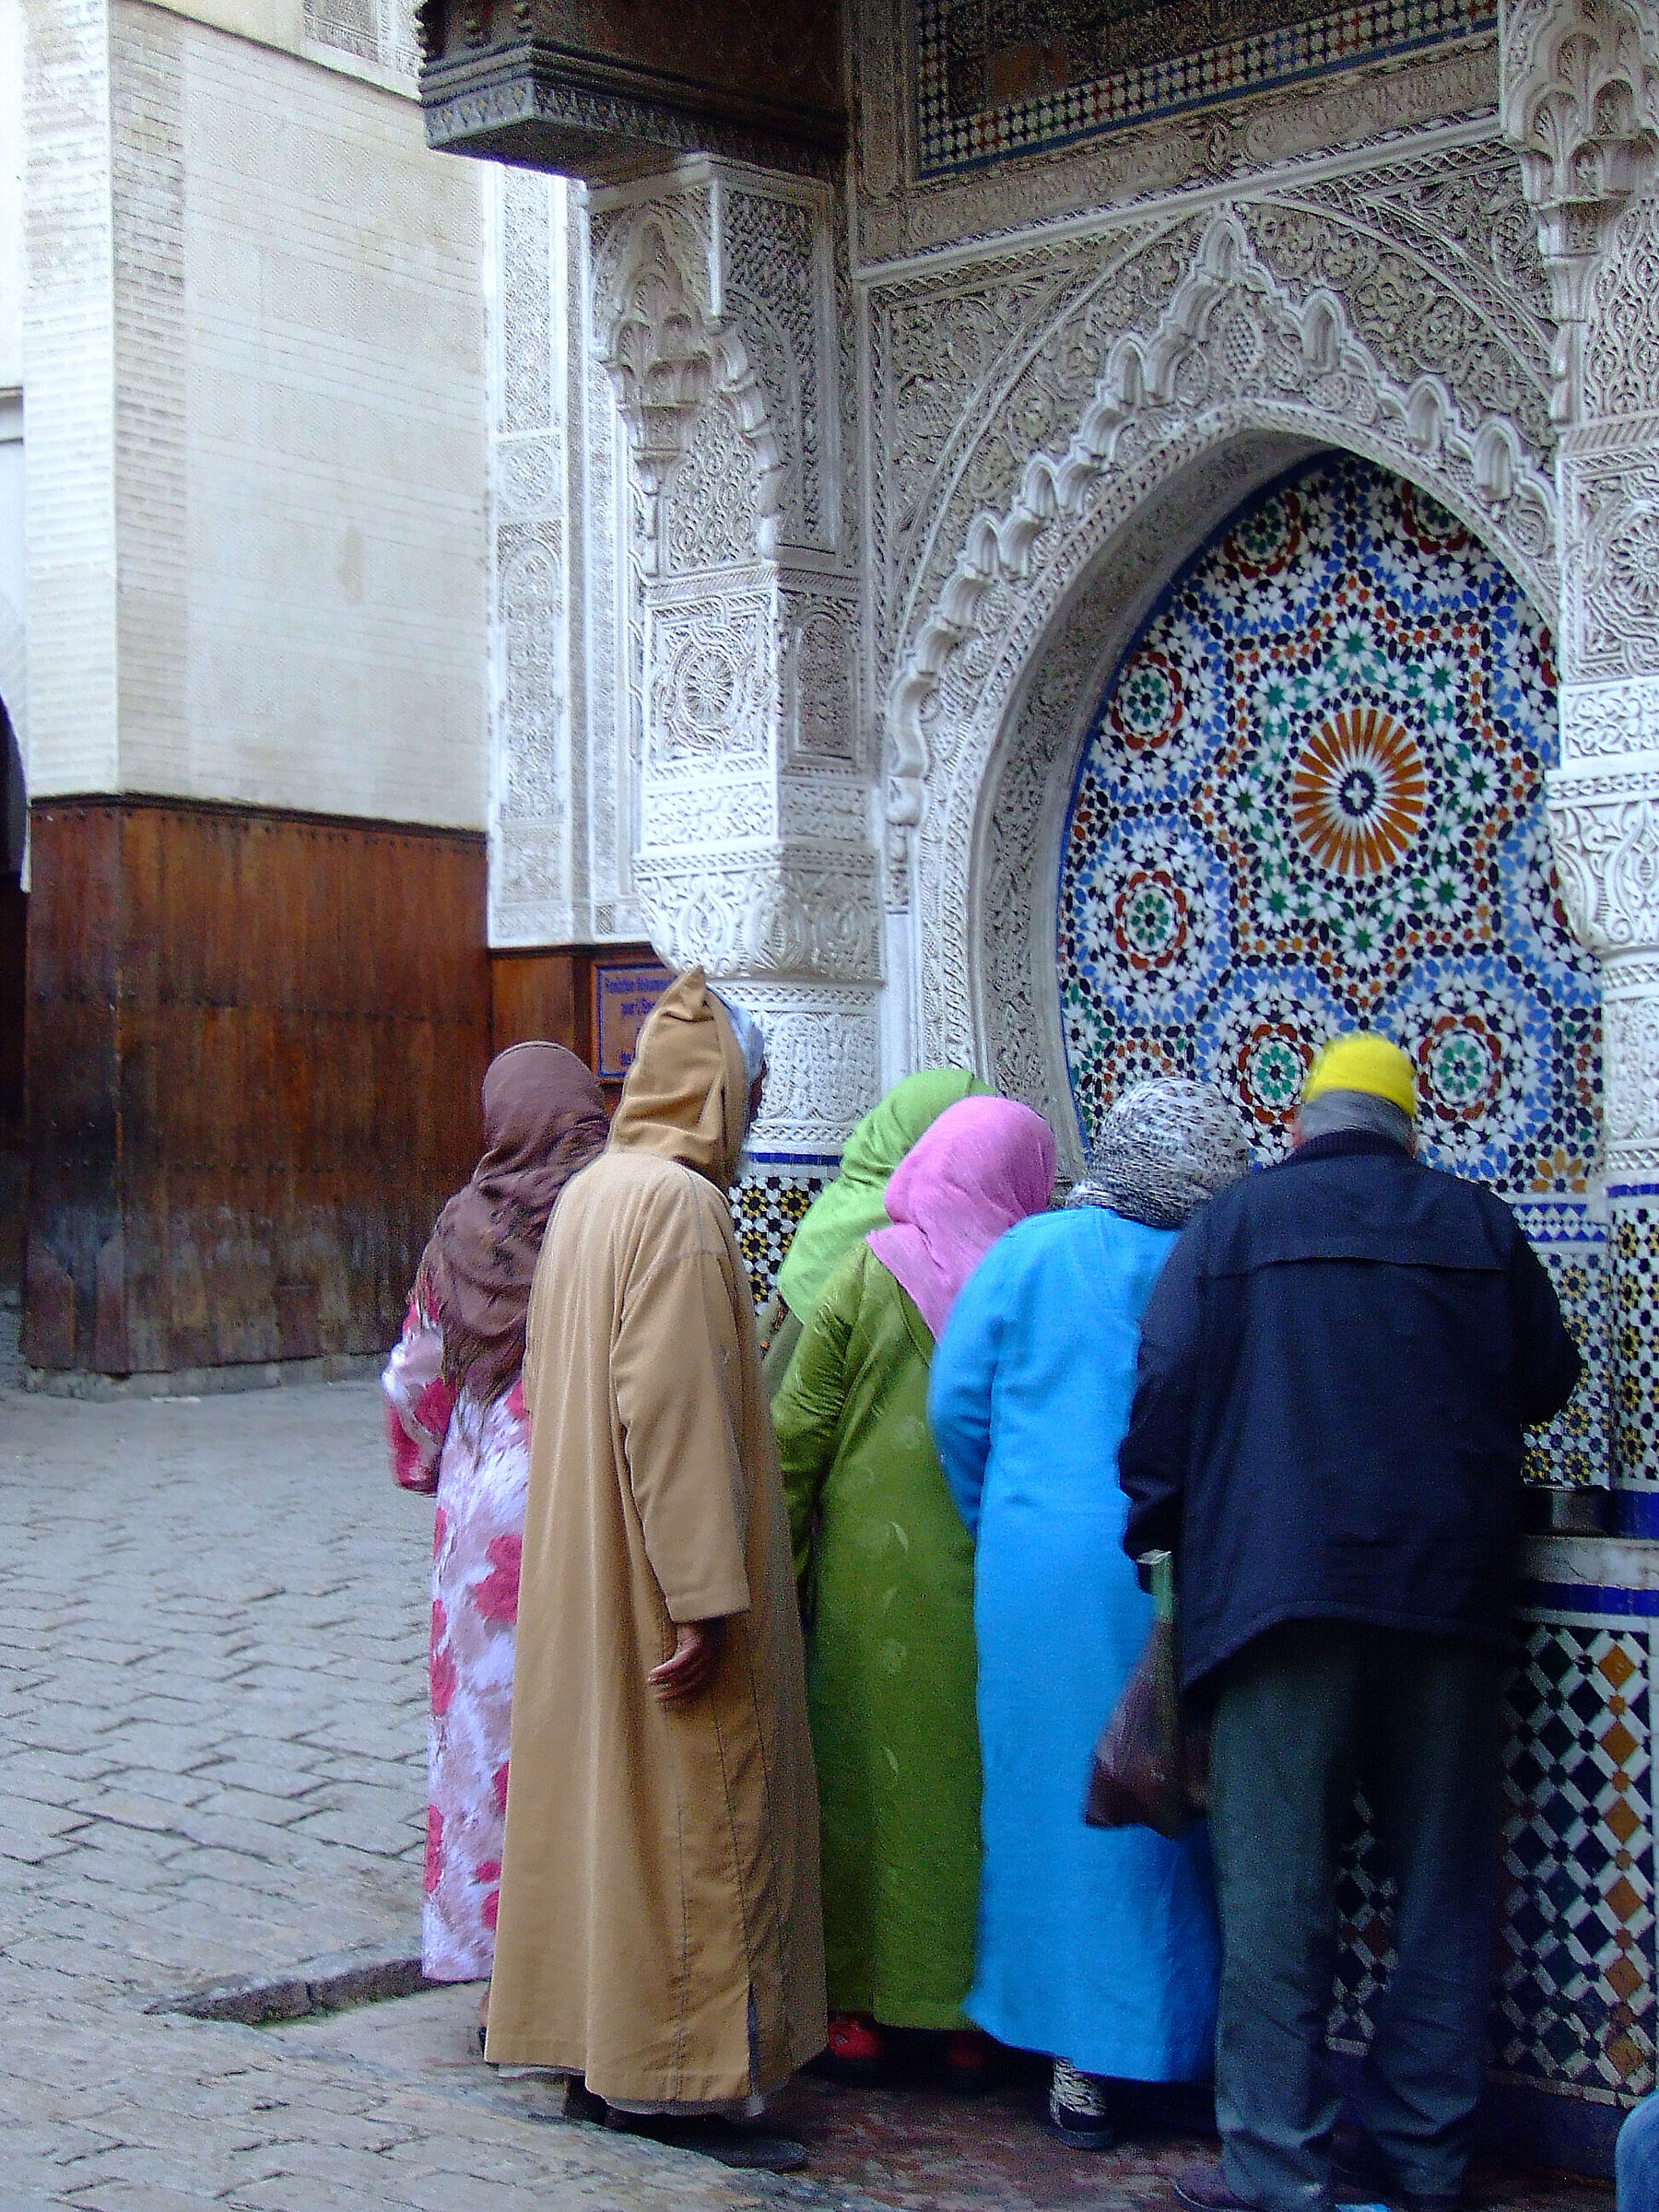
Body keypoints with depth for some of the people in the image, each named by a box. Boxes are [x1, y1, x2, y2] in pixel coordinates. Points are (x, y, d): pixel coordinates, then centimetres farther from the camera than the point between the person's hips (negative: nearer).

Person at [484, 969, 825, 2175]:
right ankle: (680, 2075, 6)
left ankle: (600, 2032, 25)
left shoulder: (591, 1193, 10)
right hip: (663, 1569, -9)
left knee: (607, 1789, 15)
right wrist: (705, 1600, -22)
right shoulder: (679, 1203, -17)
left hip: (585, 1570, 9)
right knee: (689, 1805, -1)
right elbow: (673, 1407, -23)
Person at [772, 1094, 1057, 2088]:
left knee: (868, 1773, 9)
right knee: (980, 1777, 10)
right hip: (997, 1583, 1)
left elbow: (801, 1429, -3)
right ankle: (972, 2013, 17)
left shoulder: (870, 1270, -5)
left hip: (874, 1570, 0)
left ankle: (860, 2005, 14)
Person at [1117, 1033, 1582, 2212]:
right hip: (1448, 1587, 2)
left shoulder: (1232, 1223, 2)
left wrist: (1160, 1538, 8)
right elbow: (1547, 1381, 16)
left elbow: (1165, 1394, -3)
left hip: (1277, 1584, -2)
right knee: (1444, 1881, 11)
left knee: (1277, 1887, 0)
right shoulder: (1477, 1225, 8)